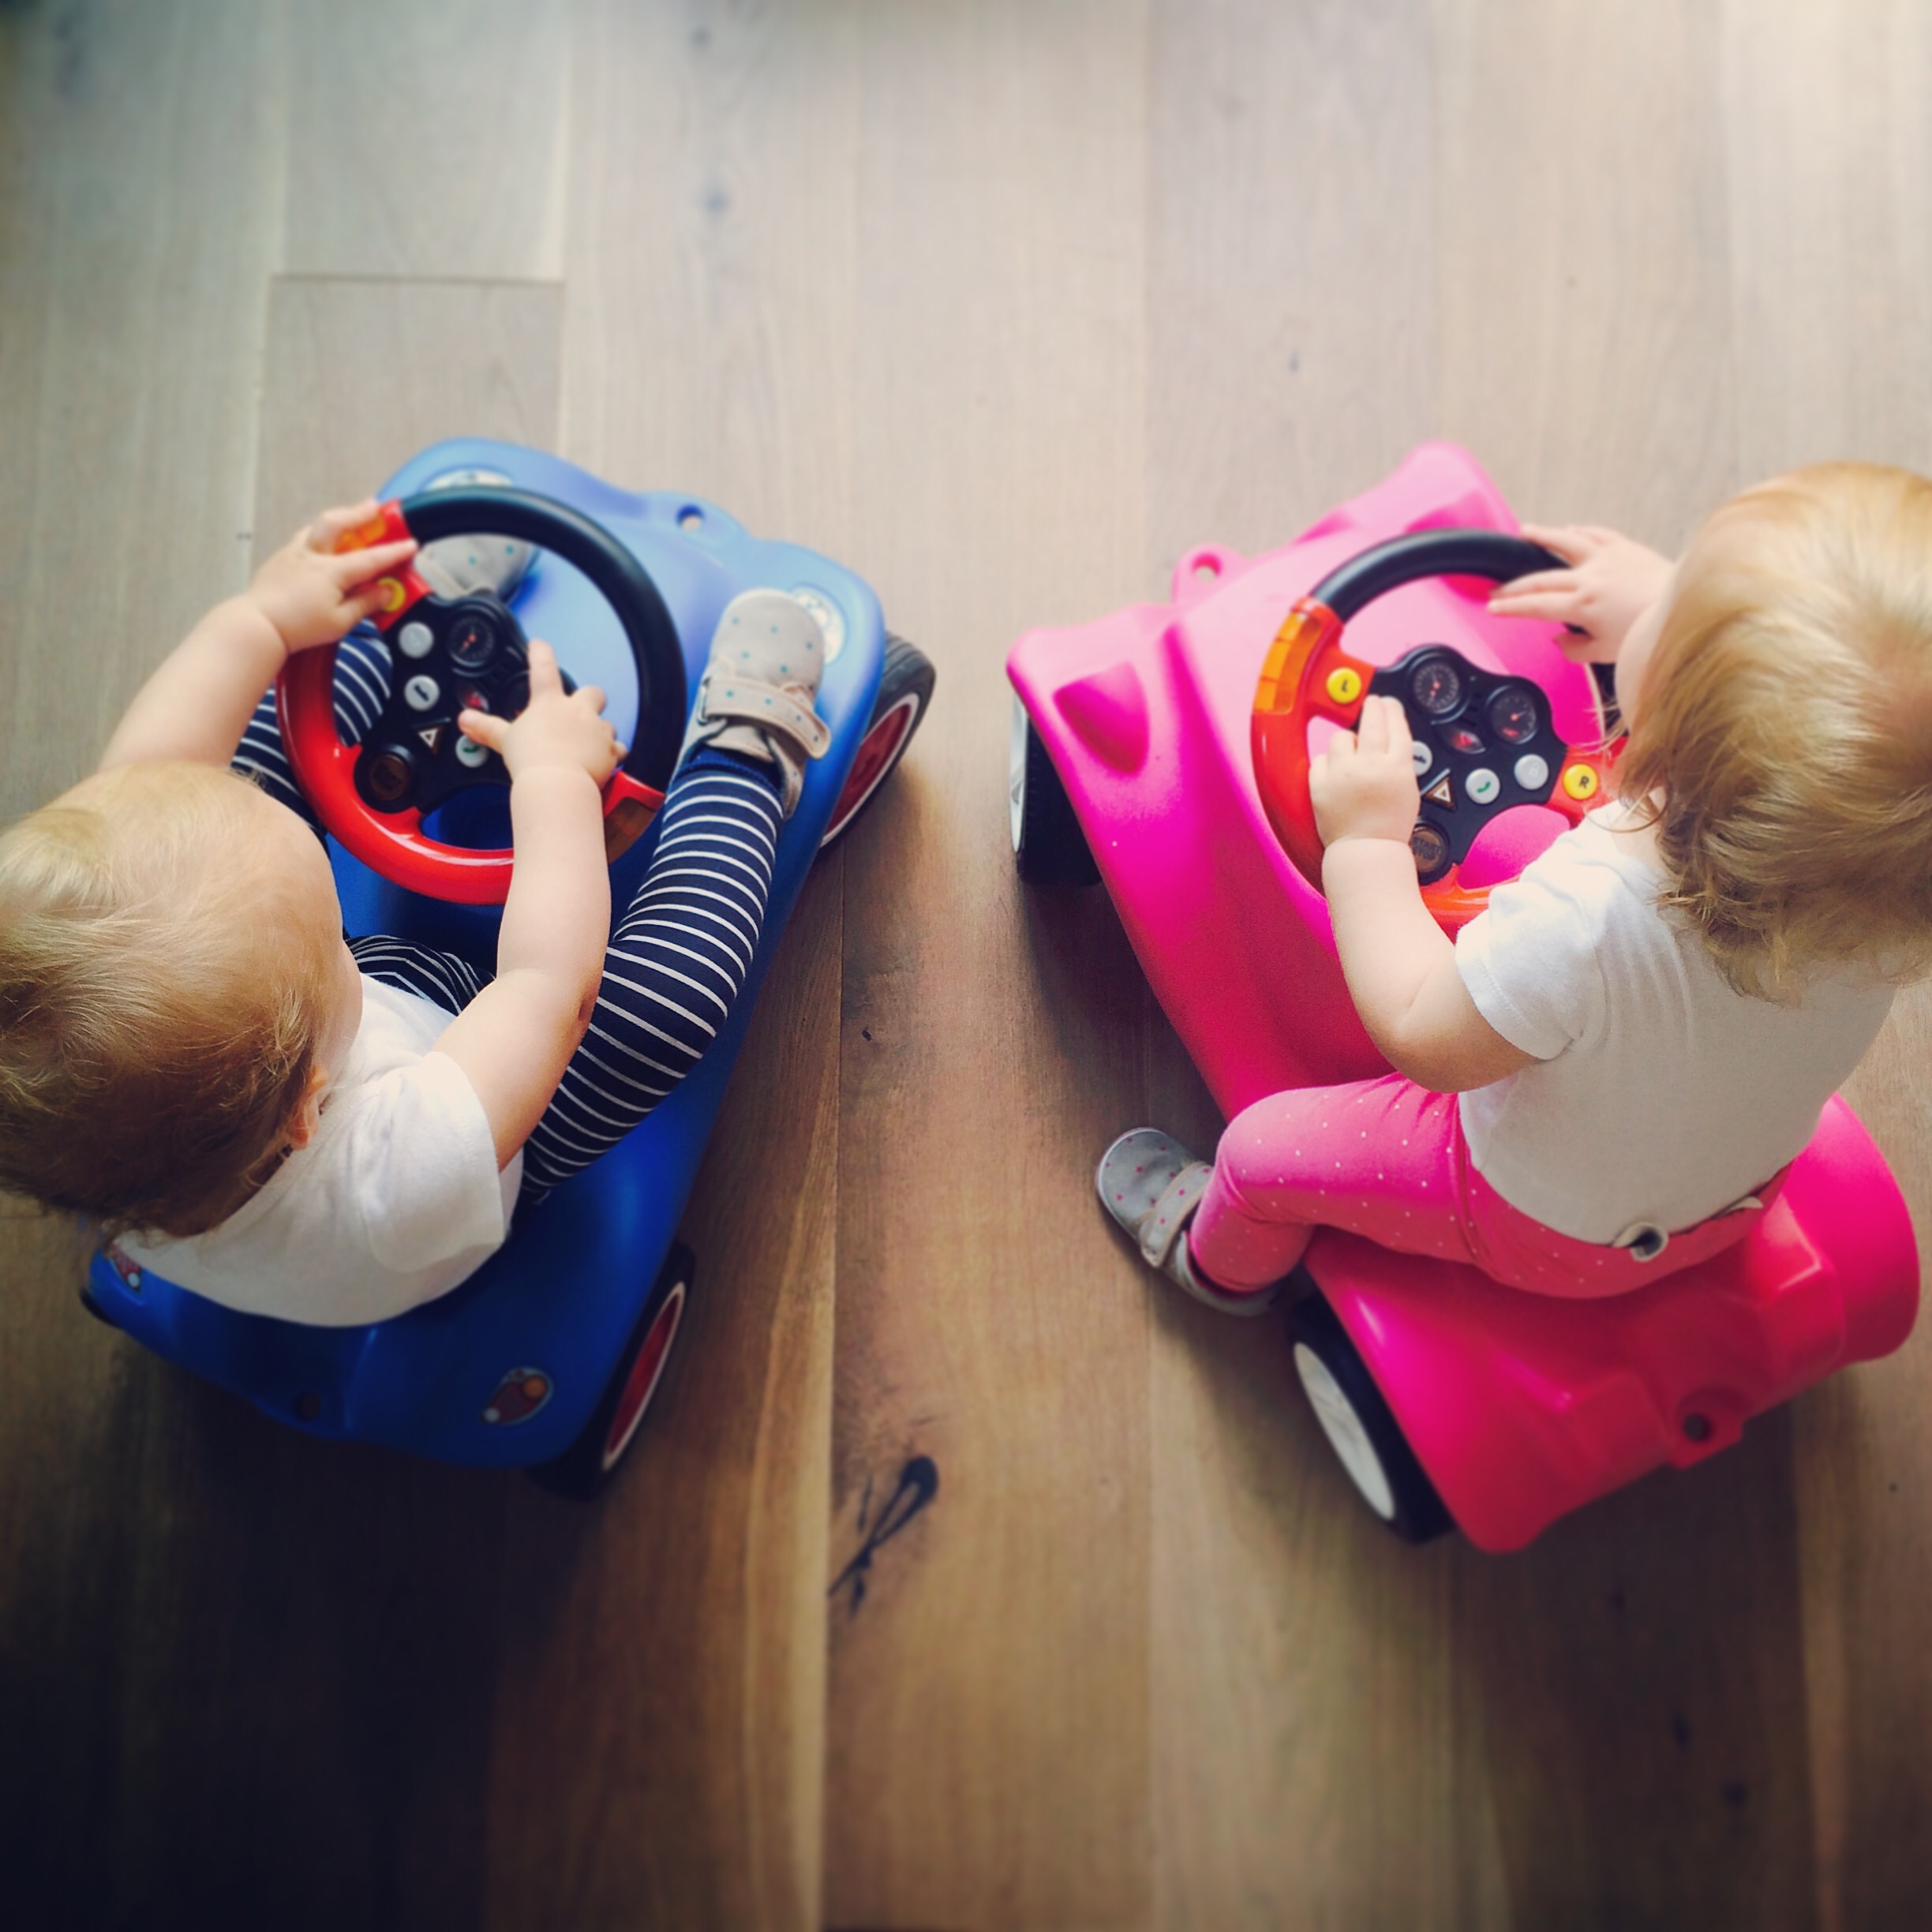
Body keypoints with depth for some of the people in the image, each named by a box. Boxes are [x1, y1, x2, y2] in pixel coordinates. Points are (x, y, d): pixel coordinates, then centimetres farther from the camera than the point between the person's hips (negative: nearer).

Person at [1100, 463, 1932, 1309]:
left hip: (1548, 1230, -5)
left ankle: (1223, 1264, 49)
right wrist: (1667, 601, -2)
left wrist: (1368, 843, -18)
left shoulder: (1582, 920, -49)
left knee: (1260, 1148, 14)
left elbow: (1418, 1035, -27)